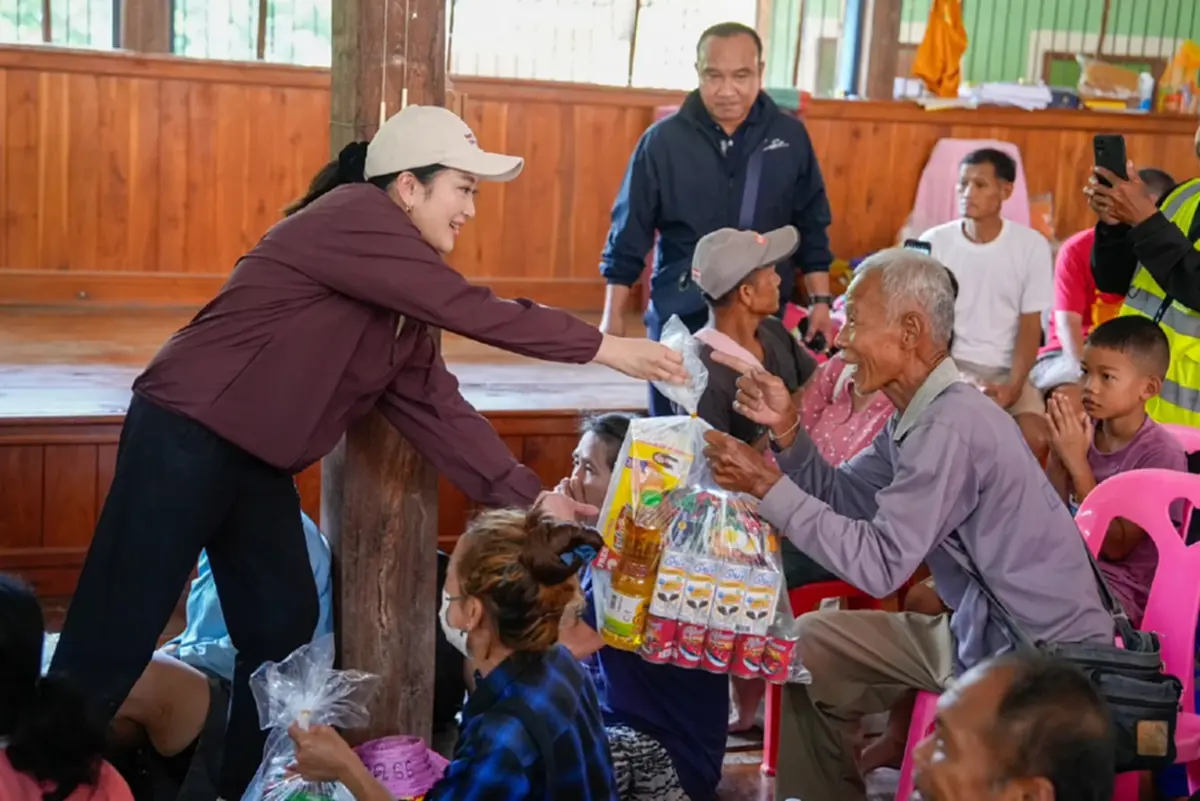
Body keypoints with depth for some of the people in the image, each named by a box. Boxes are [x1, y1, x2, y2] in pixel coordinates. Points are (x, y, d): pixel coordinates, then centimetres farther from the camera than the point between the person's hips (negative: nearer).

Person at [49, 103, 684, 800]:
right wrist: (604, 348, -19)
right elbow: (470, 310, -23)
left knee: (284, 632, 11)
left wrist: (530, 498, -2)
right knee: (112, 645, -5)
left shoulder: (404, 302, 11)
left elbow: (434, 405, 6)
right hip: (185, 440, -10)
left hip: (259, 465, 10)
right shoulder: (352, 217, -17)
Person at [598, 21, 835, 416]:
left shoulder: (790, 136, 0)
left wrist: (820, 301, 4)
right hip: (681, 319, -1)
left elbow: (812, 227, 8)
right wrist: (613, 317, -1)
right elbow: (628, 234, -1)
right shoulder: (663, 141, -5)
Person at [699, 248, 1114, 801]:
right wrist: (787, 431, -3)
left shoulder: (950, 425, -25)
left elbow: (879, 565, -25)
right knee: (809, 646, 12)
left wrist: (768, 486, -20)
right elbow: (842, 498, 12)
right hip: (980, 630, 10)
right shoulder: (920, 413, 5)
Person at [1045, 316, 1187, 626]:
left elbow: (1116, 546, -17)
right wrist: (1058, 453, -13)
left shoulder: (1161, 453, -15)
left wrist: (1077, 462, -21)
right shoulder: (1084, 430, -1)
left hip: (1121, 588, -6)